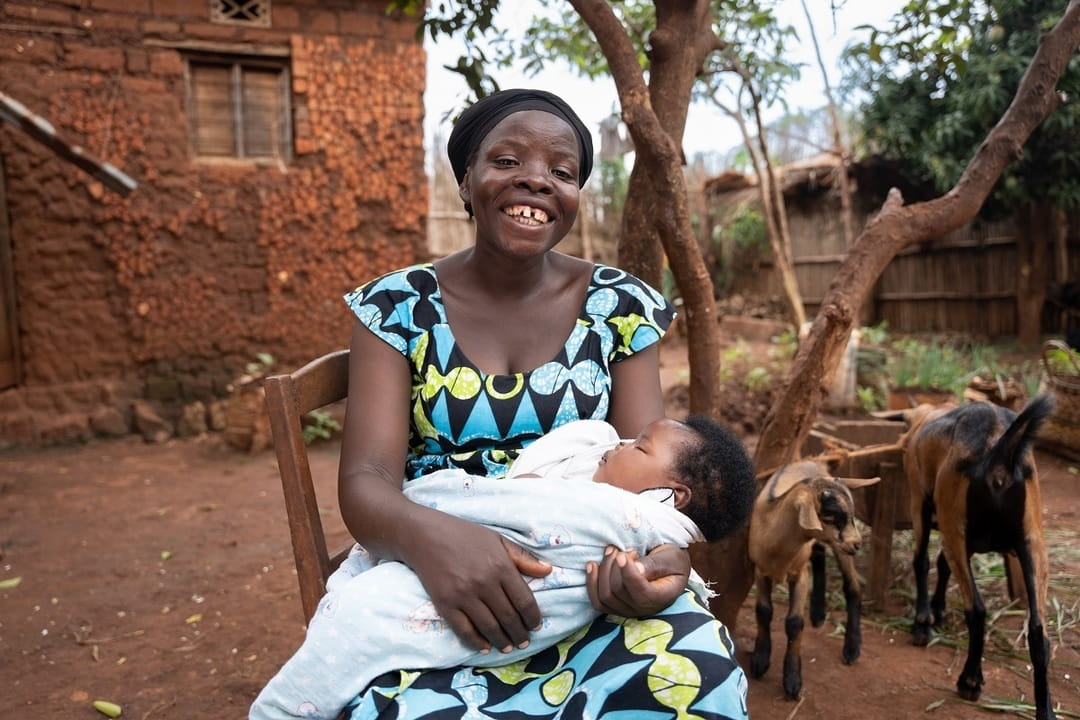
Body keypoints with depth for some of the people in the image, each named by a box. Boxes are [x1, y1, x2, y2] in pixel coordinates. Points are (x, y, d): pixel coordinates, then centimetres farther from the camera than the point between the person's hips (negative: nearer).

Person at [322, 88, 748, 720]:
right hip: (435, 582, -1)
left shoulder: (620, 307, 2)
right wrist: (426, 534, -33)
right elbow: (366, 479, -10)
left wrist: (667, 549, -27)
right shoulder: (398, 307, -1)